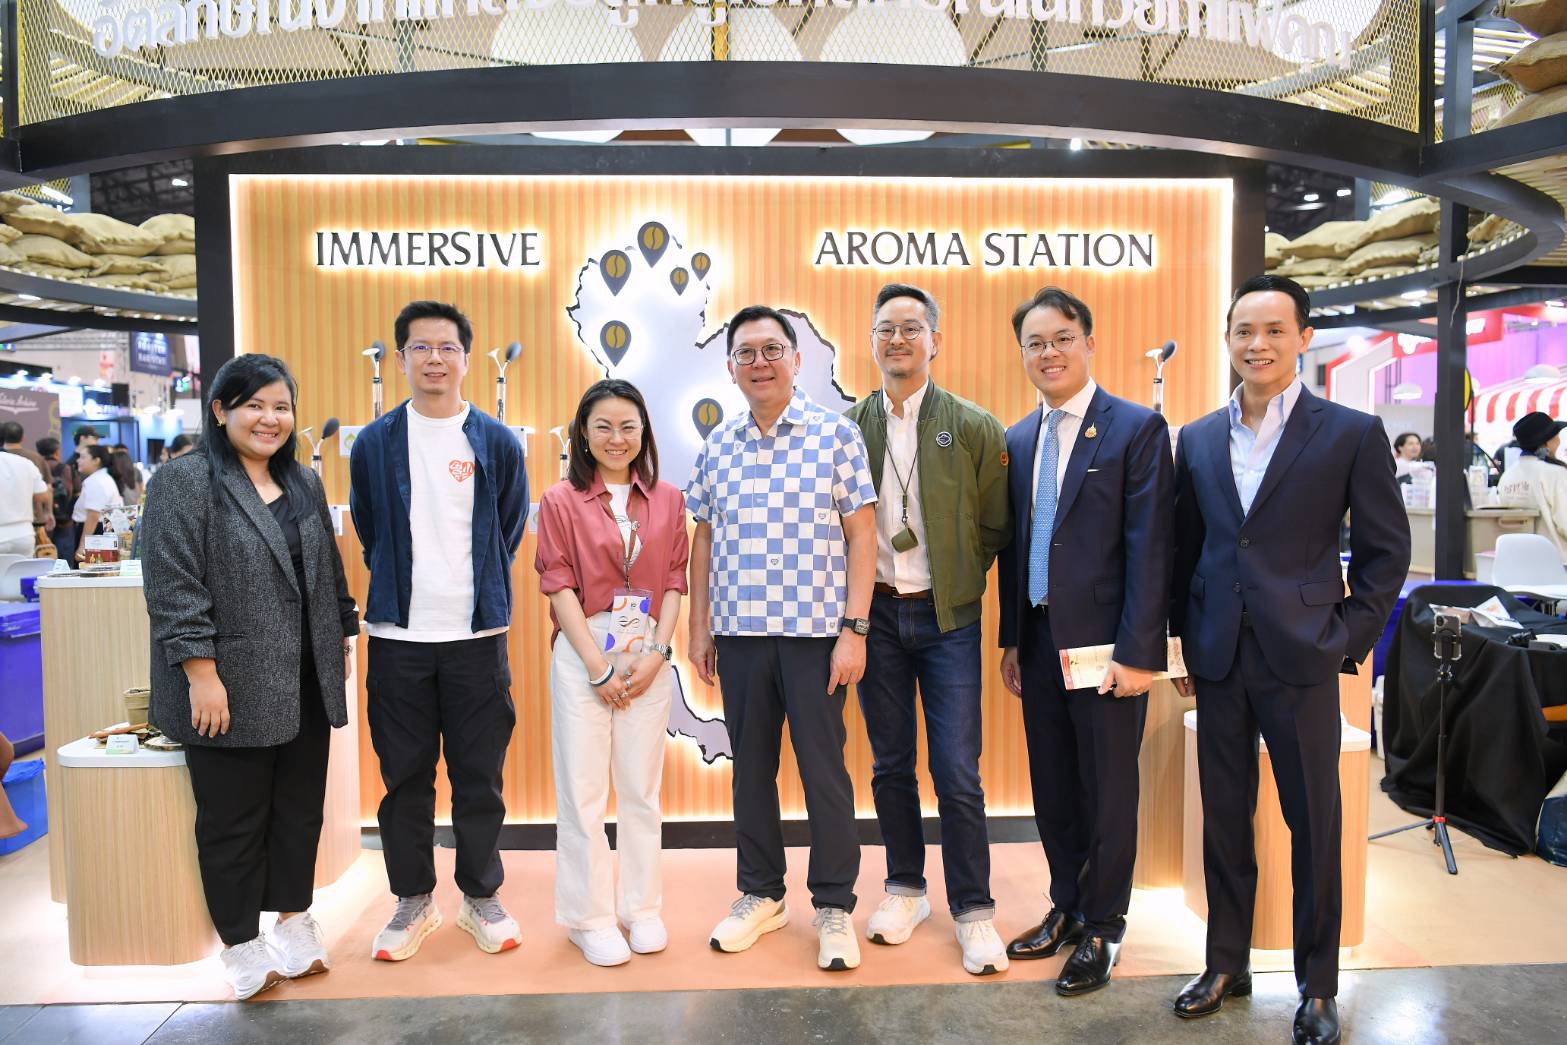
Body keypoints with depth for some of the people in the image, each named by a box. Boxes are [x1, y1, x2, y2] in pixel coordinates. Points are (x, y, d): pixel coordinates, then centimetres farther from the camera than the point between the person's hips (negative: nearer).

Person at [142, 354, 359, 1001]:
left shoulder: (304, 485, 11)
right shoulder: (186, 483, -9)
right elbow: (175, 590, -15)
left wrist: (342, 637, 15)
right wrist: (202, 677, -19)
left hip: (303, 686, 6)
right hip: (231, 690, -6)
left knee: (301, 808, 15)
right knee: (233, 822, 7)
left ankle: (294, 923, 31)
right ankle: (243, 947, 23)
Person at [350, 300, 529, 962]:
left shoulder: (497, 443, 2)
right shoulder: (374, 443, 4)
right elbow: (368, 533, 12)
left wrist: (480, 594, 9)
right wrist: (402, 587, 10)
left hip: (476, 634, -1)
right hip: (398, 635, 1)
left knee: (478, 776, 7)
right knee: (405, 776, 9)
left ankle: (482, 897, 23)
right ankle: (414, 900, 25)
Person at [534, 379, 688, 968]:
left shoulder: (667, 501, 7)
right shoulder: (561, 501, -1)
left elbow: (674, 583, 5)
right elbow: (559, 588, -5)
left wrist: (656, 654, -7)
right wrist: (598, 667, -10)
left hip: (649, 657, 2)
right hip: (583, 654, -2)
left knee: (642, 787, 10)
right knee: (583, 789, 3)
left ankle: (641, 908, 24)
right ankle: (588, 918, 16)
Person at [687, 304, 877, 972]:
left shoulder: (837, 435, -2)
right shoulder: (716, 447, 8)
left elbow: (861, 536, -4)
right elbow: (704, 540, 12)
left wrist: (854, 629, -10)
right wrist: (699, 629, 9)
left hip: (816, 630, -3)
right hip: (739, 632, 4)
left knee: (824, 767, 3)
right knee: (750, 766, 13)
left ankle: (834, 906, 20)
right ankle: (760, 893, 30)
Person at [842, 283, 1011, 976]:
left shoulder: (974, 429, -3)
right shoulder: (848, 427, 3)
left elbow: (995, 527, 2)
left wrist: (955, 581, 1)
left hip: (947, 619, -2)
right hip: (876, 614, 2)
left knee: (957, 774, 1)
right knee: (891, 765, 13)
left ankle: (973, 910, 17)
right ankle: (905, 888, 30)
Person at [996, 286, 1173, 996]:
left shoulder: (1136, 429, -7)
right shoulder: (1017, 440, 11)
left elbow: (1149, 548, -12)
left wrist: (1136, 651, -16)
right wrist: (1011, 639, 10)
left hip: (1105, 644, -5)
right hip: (1038, 640, 6)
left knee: (1108, 791, 7)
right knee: (1052, 786, 16)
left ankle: (1101, 930, 25)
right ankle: (1067, 908, 34)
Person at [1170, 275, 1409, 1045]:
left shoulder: (1352, 433, -3)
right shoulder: (1197, 439, 7)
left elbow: (1385, 549, 0)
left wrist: (1346, 640, -6)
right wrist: (1183, 641, 8)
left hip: (1300, 662, -3)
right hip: (1217, 660, 3)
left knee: (1315, 825, 8)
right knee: (1224, 820, 13)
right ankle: (1226, 966, 30)